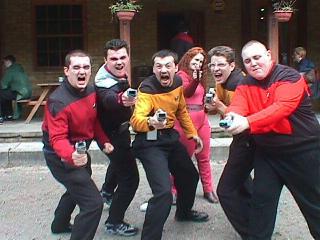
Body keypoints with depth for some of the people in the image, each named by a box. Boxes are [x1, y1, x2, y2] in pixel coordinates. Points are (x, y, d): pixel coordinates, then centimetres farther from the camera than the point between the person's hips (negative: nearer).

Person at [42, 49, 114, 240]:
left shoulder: (91, 91, -4)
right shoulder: (58, 102, -29)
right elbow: (58, 139, -34)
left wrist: (104, 141, -1)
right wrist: (71, 156, -53)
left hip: (80, 151, 10)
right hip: (62, 157, -10)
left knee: (78, 188, 34)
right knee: (93, 203, -17)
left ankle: (60, 224, 60)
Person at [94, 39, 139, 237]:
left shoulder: (119, 75, -8)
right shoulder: (107, 84, -36)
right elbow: (109, 98, -62)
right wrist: (121, 100, -81)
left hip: (118, 130, 10)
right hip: (114, 135, -10)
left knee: (119, 160, 34)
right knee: (130, 179, -11)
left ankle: (107, 191, 61)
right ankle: (114, 223, 3)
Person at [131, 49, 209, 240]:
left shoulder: (178, 83, -1)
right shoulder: (147, 89, -22)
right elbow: (136, 120, -37)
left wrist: (193, 133, 19)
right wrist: (151, 122, -58)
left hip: (170, 137, 8)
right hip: (150, 142, -8)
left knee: (190, 176, 25)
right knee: (163, 192, -23)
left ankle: (184, 212, 54)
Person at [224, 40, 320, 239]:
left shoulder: (289, 77, -15)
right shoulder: (246, 85, 3)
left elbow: (282, 107, -32)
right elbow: (237, 106, -14)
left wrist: (247, 122, -45)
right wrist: (232, 116, -40)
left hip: (302, 150, -4)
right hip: (266, 151, 5)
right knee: (262, 199, 8)